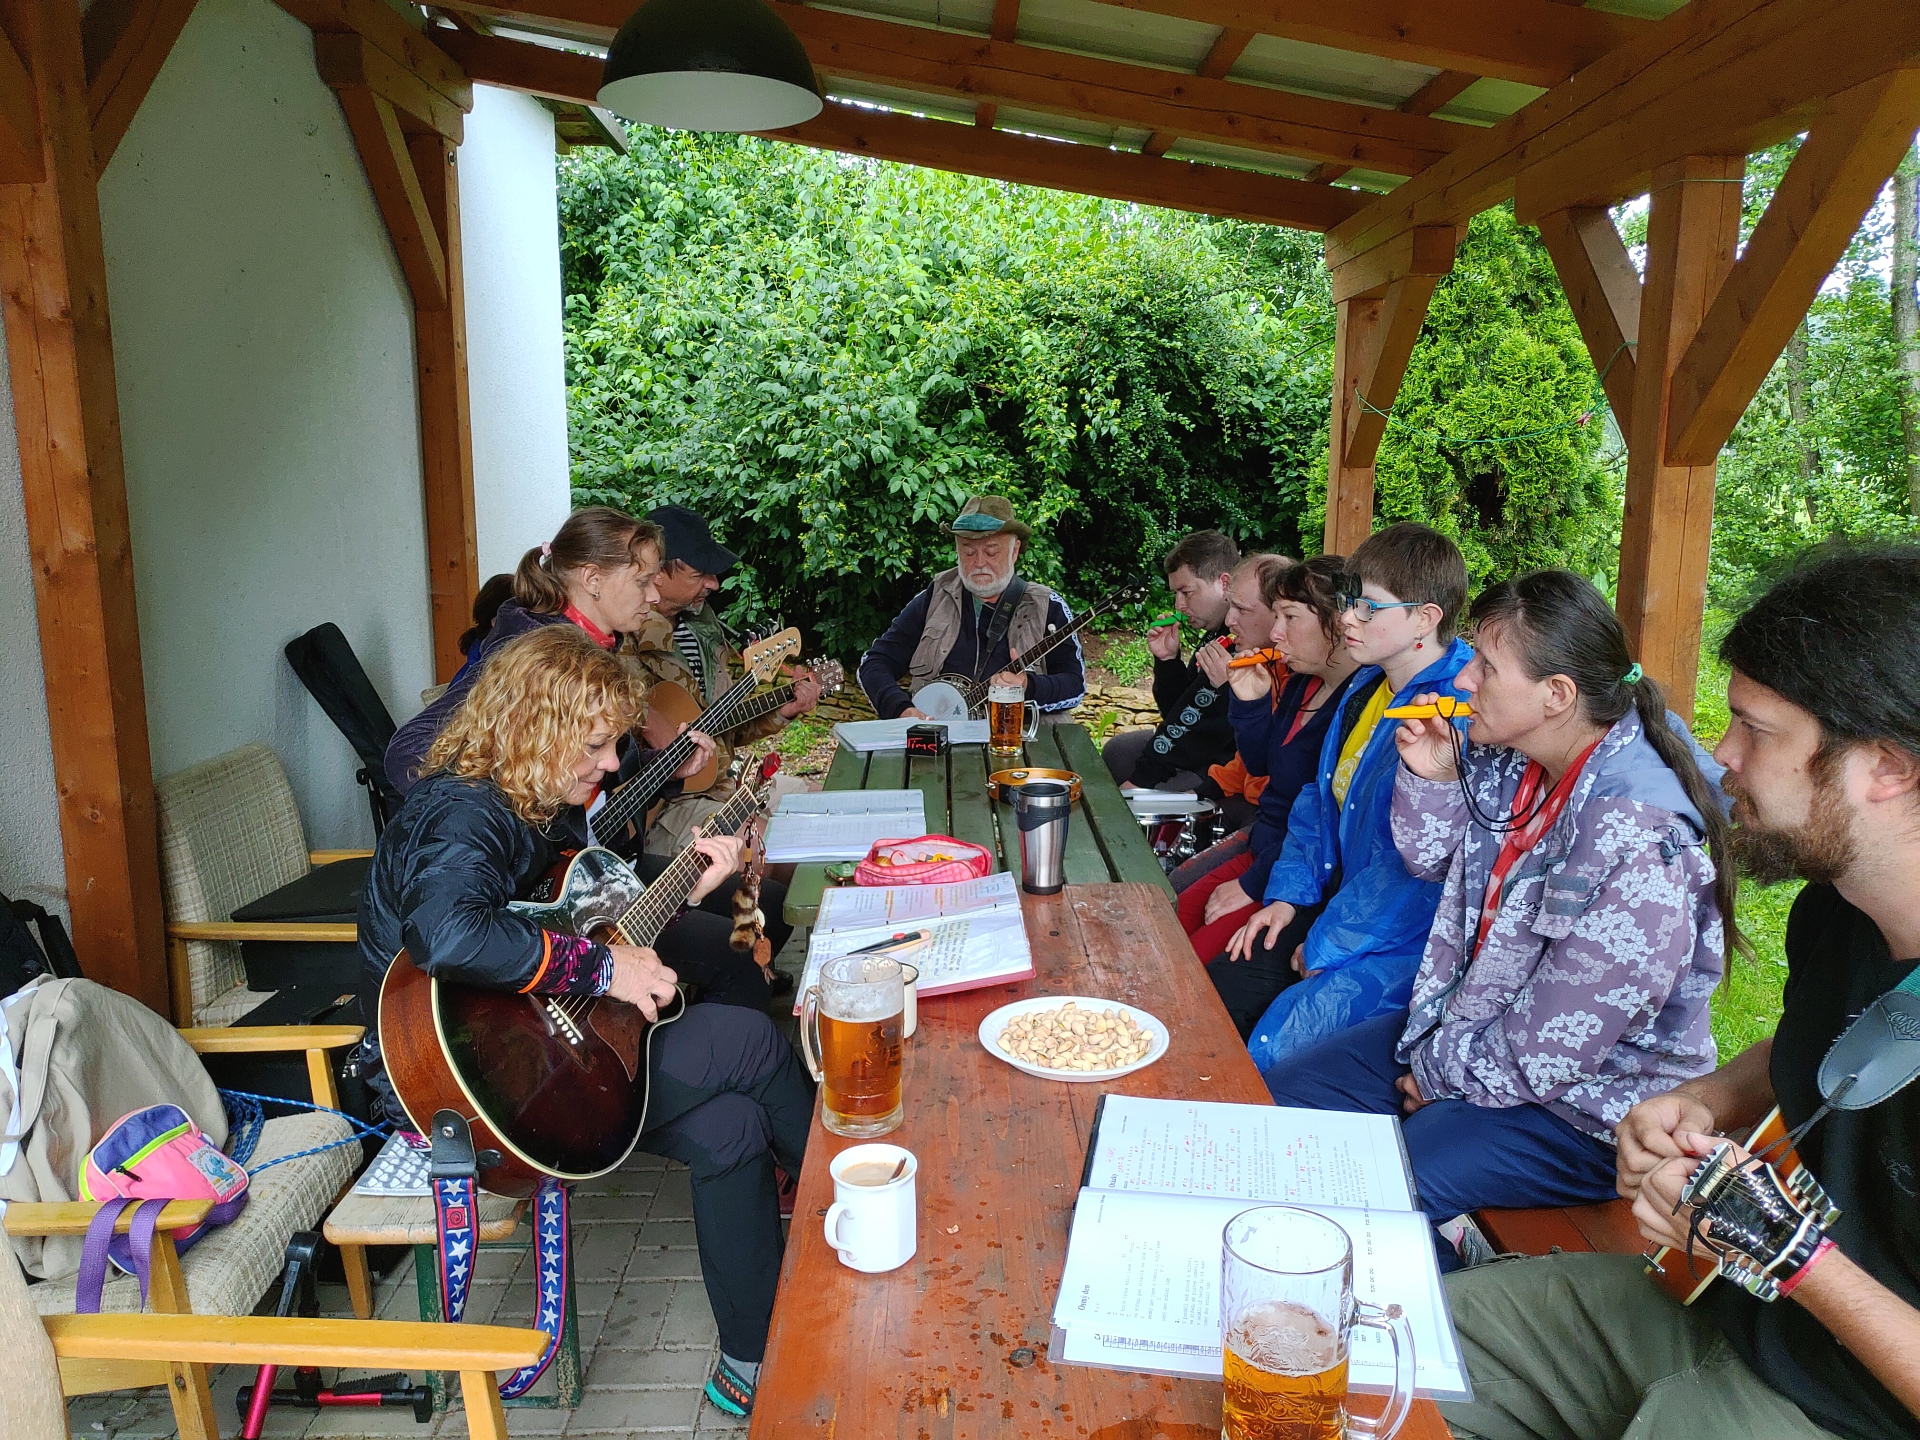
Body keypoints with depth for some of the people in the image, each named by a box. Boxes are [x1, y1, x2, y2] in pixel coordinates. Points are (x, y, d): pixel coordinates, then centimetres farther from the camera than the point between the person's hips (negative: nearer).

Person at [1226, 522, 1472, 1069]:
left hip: (1405, 938, -9)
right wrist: (1286, 895, 6)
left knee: (1270, 1049, -24)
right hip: (1334, 900, 9)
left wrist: (1328, 945, -15)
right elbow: (1320, 795, 18)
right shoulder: (1367, 687, 10)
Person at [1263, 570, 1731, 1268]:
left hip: (1585, 1111, -8)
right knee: (1283, 1092, 6)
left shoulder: (1640, 841, -30)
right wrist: (1430, 776, -7)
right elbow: (1431, 859, 13)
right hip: (1471, 1021, 9)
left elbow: (1545, 1054, -26)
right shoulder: (1513, 762, -5)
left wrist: (1439, 1072, -9)